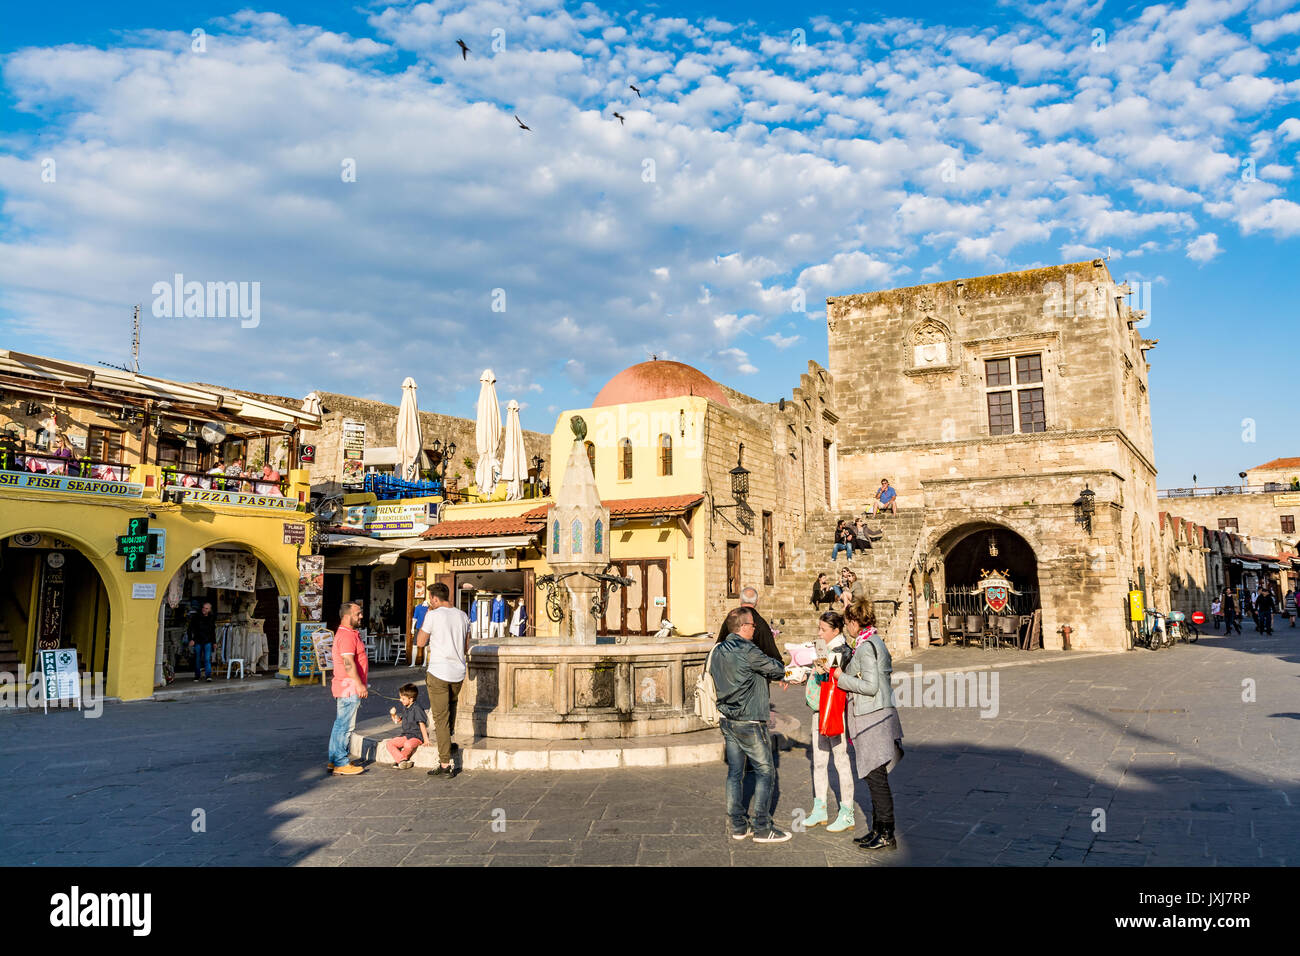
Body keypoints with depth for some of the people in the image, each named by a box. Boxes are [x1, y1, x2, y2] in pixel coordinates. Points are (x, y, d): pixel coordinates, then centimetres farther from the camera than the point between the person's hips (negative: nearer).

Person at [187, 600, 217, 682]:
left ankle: (208, 676, -15)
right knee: (197, 660, 6)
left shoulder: (212, 618, 7)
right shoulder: (196, 617, -1)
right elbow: (190, 629, 1)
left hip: (208, 642, 0)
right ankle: (197, 676, 19)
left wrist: (214, 642, 20)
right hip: (197, 641, 0)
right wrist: (191, 639, -9)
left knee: (207, 659, -12)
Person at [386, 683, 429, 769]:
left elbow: (422, 725, -16)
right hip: (405, 735, 8)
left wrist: (426, 740, -17)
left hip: (417, 736, -8)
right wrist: (393, 715, 2)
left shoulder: (417, 709, -15)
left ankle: (399, 759, -7)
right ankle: (402, 761, -18)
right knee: (390, 743, -7)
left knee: (408, 745, -36)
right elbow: (399, 721, 22)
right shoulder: (404, 708, 9)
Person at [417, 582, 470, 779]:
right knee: (451, 704, 33)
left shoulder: (433, 615, -10)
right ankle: (448, 738, 39)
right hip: (458, 673, 5)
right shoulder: (462, 616, 7)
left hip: (438, 673, -5)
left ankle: (445, 765, -2)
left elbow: (421, 642, 1)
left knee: (441, 718, -1)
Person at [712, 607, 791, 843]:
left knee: (734, 772, 12)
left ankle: (738, 826, 18)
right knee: (765, 771, 3)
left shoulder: (717, 651, 6)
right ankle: (762, 828, 7)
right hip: (749, 722, -8)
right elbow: (778, 670, -12)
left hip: (727, 720, 8)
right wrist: (773, 668, 11)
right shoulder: (748, 651, -20)